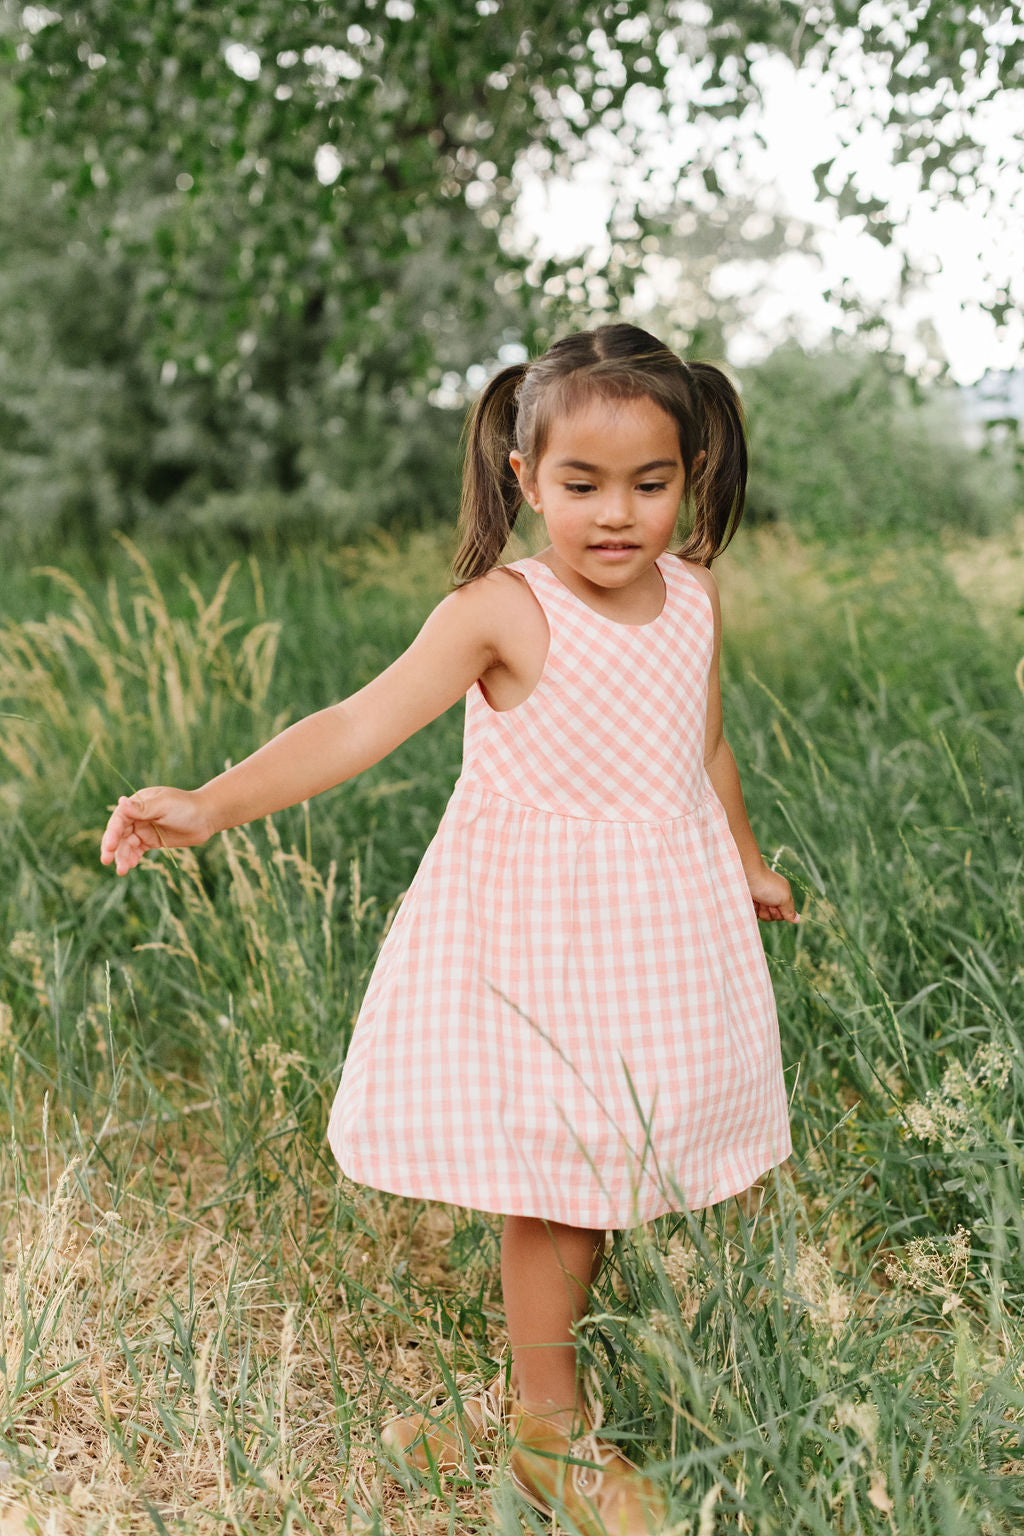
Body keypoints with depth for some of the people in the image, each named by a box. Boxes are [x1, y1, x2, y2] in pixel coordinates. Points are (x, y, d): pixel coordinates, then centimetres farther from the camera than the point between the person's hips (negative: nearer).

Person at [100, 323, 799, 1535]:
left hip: (666, 926, 6)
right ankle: (549, 1426, 25)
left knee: (615, 1163, 13)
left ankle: (533, 1393, 34)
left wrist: (744, 860, 30)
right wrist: (213, 803, -40)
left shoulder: (693, 594, 1)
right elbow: (362, 722, -27)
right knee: (555, 1179, 3)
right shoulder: (502, 611, -17)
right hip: (542, 935, -5)